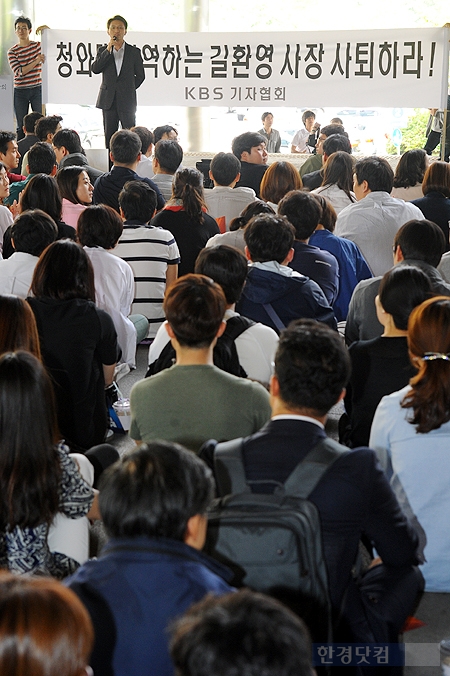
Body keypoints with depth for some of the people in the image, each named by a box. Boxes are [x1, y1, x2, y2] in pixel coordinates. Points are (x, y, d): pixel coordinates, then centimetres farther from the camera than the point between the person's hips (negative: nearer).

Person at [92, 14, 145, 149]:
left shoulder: (134, 52, 7)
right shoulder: (103, 51, 10)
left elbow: (140, 75, 11)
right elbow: (95, 69, -8)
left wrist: (129, 88, 5)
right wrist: (108, 49, -11)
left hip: (127, 101, -1)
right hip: (108, 101, 2)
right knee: (109, 136, 4)